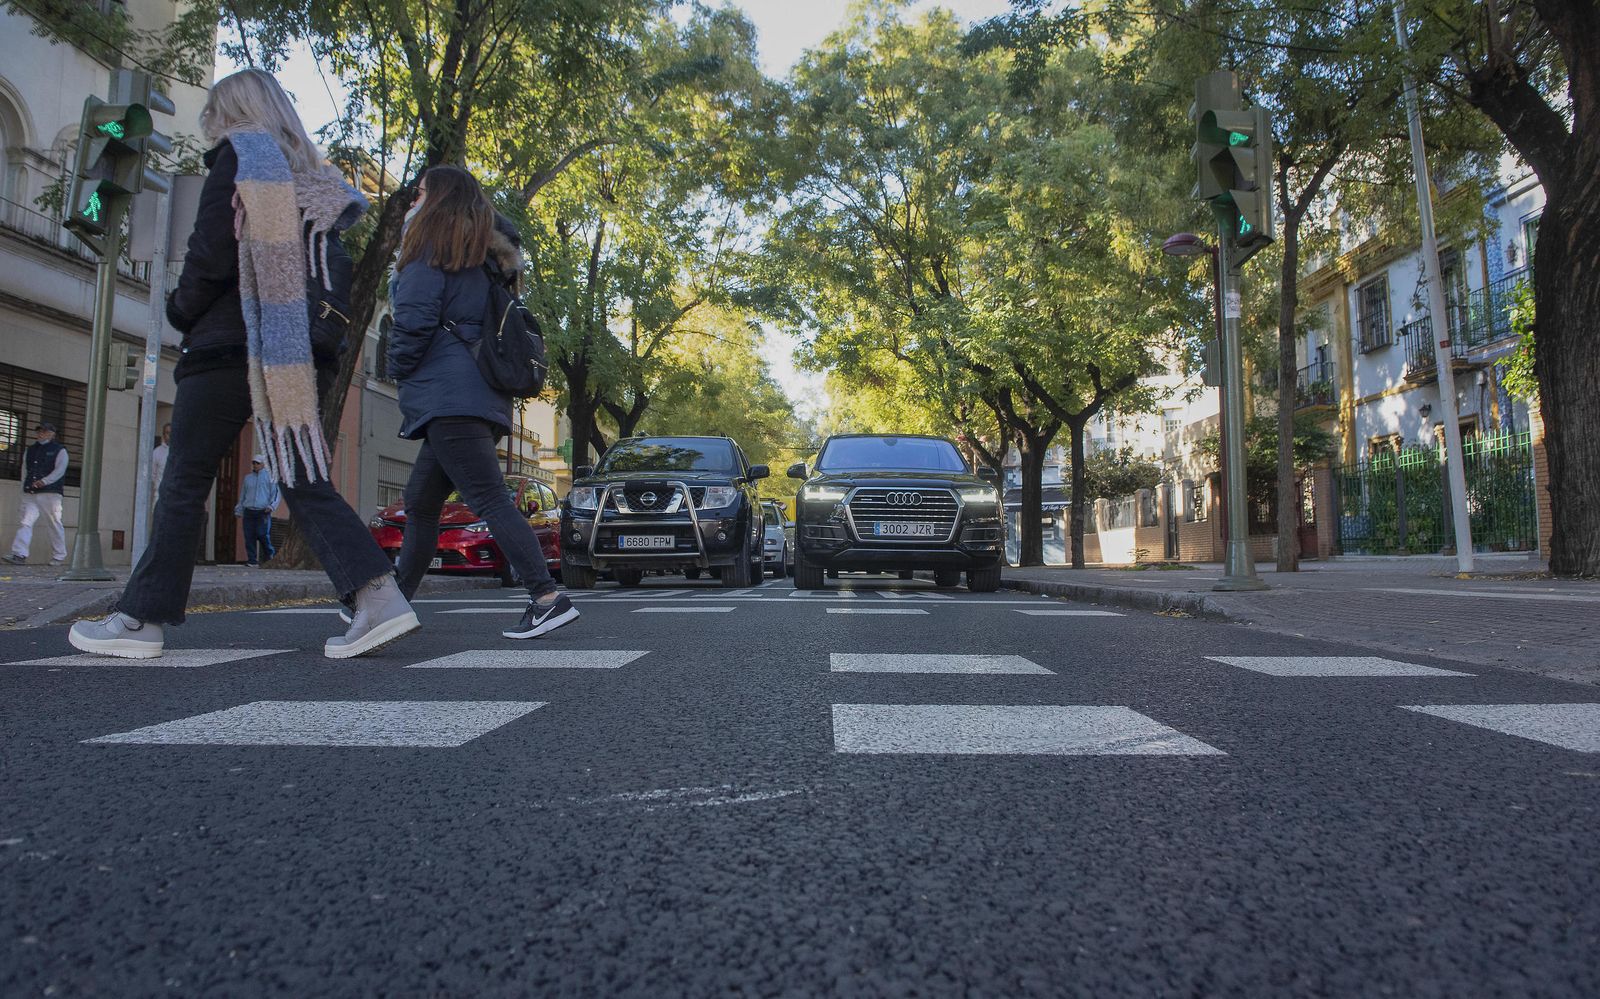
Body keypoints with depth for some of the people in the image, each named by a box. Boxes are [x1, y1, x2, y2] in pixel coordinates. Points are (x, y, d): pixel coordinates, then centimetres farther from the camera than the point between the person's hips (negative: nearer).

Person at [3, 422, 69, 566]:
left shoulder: (59, 451, 3)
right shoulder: (30, 450, 20)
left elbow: (59, 470, -10)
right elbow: (24, 469, 22)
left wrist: (44, 481, -23)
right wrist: (24, 487, 11)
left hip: (50, 493, -5)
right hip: (30, 495, 5)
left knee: (54, 524, -2)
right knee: (25, 523, -7)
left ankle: (59, 557, 6)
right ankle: (19, 554, -15)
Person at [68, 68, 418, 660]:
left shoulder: (239, 154, 1)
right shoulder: (312, 177, 20)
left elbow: (210, 255, -8)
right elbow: (336, 277, 17)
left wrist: (180, 311, 6)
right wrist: (321, 335, 17)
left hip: (230, 346, -6)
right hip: (303, 355, 6)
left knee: (185, 483, 2)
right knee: (305, 484, 3)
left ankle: (143, 618, 9)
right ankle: (379, 599, -11)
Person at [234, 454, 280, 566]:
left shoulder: (270, 477, 7)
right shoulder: (248, 478, 19)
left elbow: (275, 493, 3)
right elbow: (242, 495, 25)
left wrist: (271, 506, -11)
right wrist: (239, 510, 19)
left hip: (263, 512, -4)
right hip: (248, 512, 4)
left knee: (263, 535, -13)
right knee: (249, 537, -1)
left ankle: (270, 555, 6)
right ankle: (252, 560, 3)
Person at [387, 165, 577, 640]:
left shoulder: (429, 247, -2)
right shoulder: (484, 257, 22)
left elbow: (414, 320, -13)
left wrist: (399, 370, 3)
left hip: (446, 393, -9)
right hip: (484, 397, 9)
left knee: (489, 499, -15)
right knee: (420, 501, 15)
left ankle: (549, 599, -21)